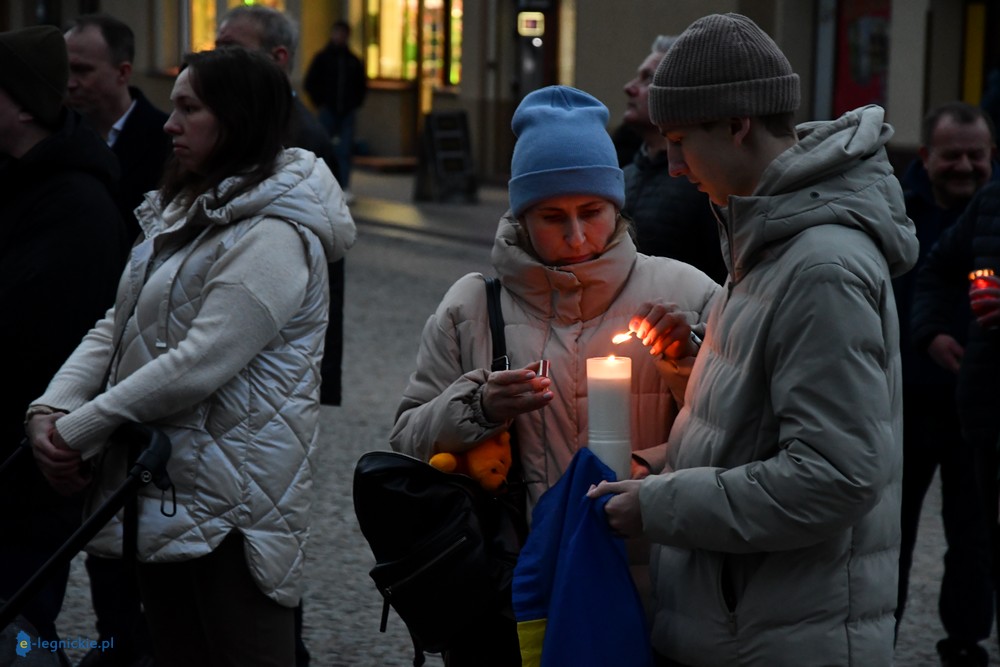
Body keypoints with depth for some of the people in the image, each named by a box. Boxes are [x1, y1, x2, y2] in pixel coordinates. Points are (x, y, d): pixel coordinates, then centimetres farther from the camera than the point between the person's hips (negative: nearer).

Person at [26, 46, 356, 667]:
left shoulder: (275, 238, -17)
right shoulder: (182, 214, 15)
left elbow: (200, 363, -24)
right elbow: (115, 329, 12)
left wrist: (81, 429, -16)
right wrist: (51, 409, -5)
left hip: (229, 505, -9)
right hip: (161, 491, 9)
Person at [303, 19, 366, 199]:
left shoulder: (354, 61, 10)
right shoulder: (322, 58, 3)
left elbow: (362, 85, 18)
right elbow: (310, 83, 5)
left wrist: (356, 104, 7)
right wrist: (320, 103, -2)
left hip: (347, 112, 1)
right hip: (328, 111, -1)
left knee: (344, 151, -7)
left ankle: (345, 187, -8)